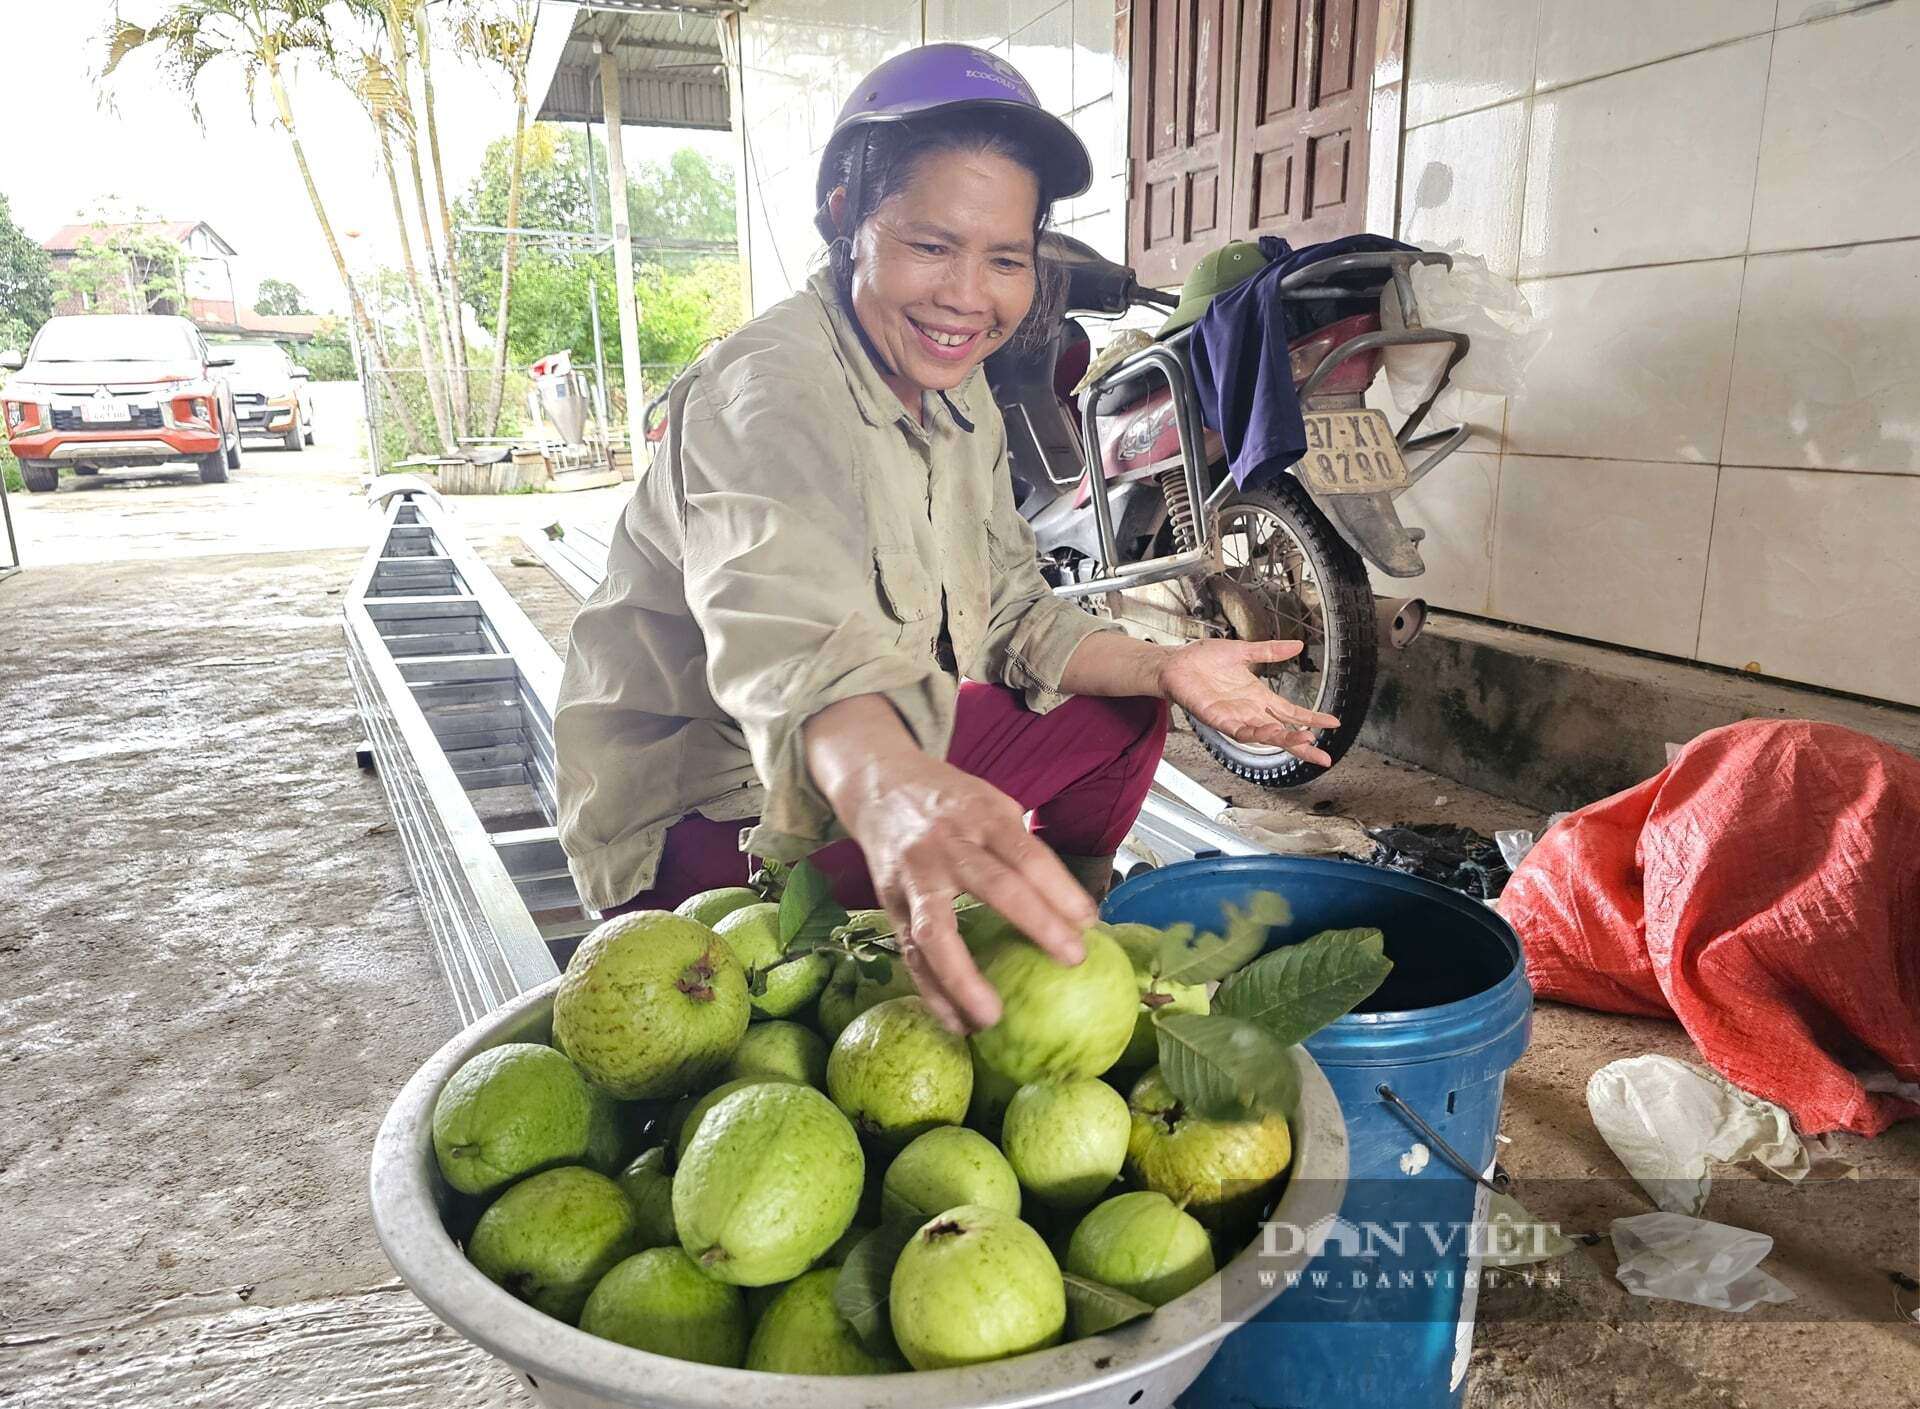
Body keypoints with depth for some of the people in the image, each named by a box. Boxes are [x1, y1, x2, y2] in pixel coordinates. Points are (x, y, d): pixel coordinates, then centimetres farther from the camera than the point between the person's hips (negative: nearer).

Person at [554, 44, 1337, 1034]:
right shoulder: (772, 390, -26)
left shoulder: (960, 402, 3)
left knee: (1121, 716, 3)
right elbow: (784, 618, -47)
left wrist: (1163, 668, -16)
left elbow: (1007, 613, 1)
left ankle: (1053, 960, 21)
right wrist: (886, 791, -67)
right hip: (702, 811, -8)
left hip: (883, 747, 8)